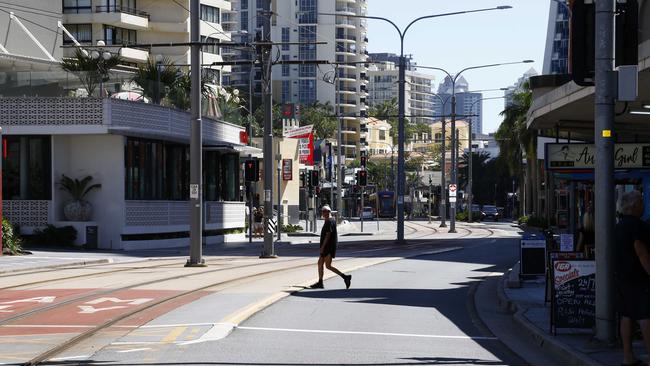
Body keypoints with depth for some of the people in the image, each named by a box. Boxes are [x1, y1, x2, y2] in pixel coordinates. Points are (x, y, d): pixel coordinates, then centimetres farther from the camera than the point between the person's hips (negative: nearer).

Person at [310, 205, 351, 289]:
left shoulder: (329, 222, -16)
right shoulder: (332, 220, 16)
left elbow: (328, 235, -22)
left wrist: (322, 247, -22)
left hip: (328, 247, -10)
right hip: (327, 247, 10)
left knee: (328, 266, -11)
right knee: (320, 263, 12)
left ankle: (345, 277, -12)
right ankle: (320, 282, 14)